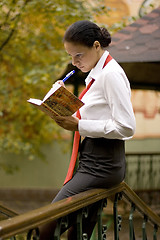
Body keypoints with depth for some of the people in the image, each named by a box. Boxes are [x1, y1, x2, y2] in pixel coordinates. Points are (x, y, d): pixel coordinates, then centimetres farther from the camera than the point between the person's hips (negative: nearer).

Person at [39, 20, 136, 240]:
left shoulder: (111, 74, -13)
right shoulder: (97, 73, 16)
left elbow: (126, 127, -20)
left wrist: (79, 126, -19)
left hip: (102, 163, -10)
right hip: (93, 161, 10)